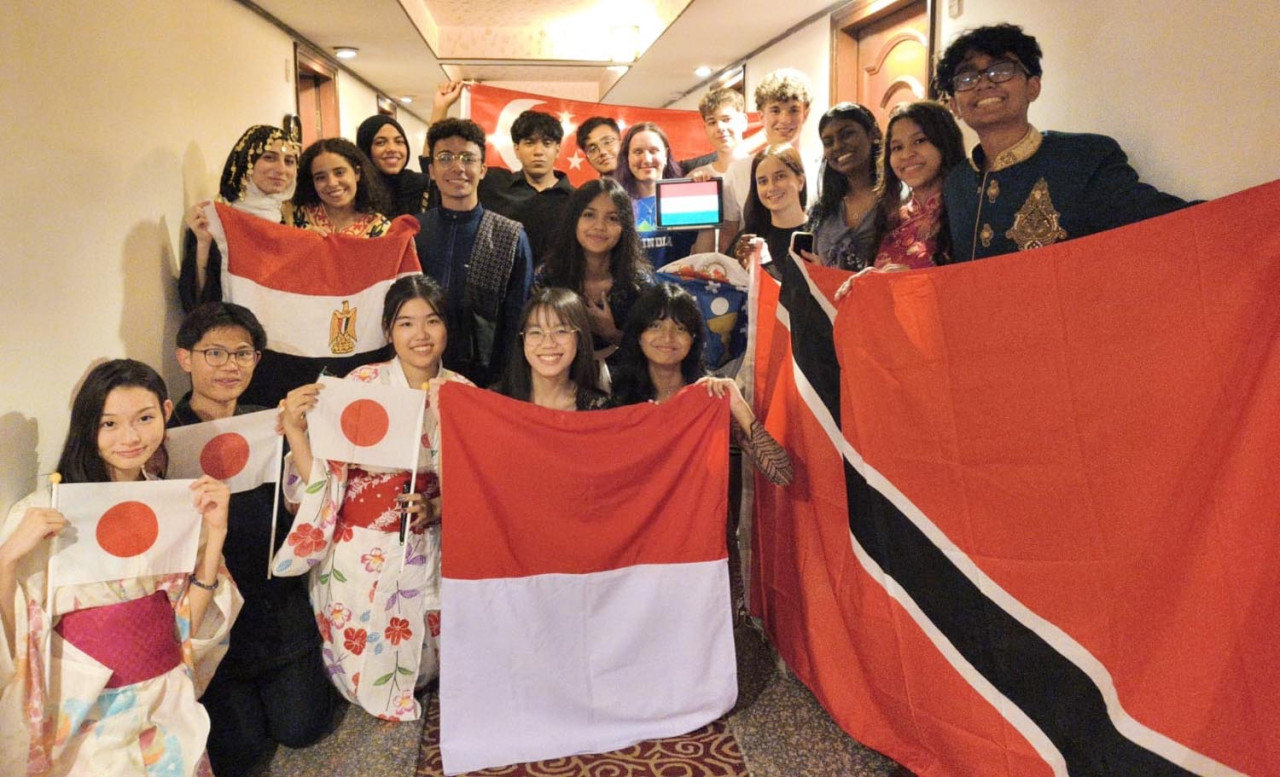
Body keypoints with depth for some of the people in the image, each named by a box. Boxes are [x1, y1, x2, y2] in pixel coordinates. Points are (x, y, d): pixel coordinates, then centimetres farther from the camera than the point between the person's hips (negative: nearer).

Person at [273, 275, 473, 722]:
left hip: (424, 549, 2)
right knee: (364, 671, 8)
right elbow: (322, 479, -14)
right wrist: (294, 429, -29)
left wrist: (434, 508, -15)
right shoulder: (361, 384, -13)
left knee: (422, 662, 11)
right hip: (362, 550, -2)